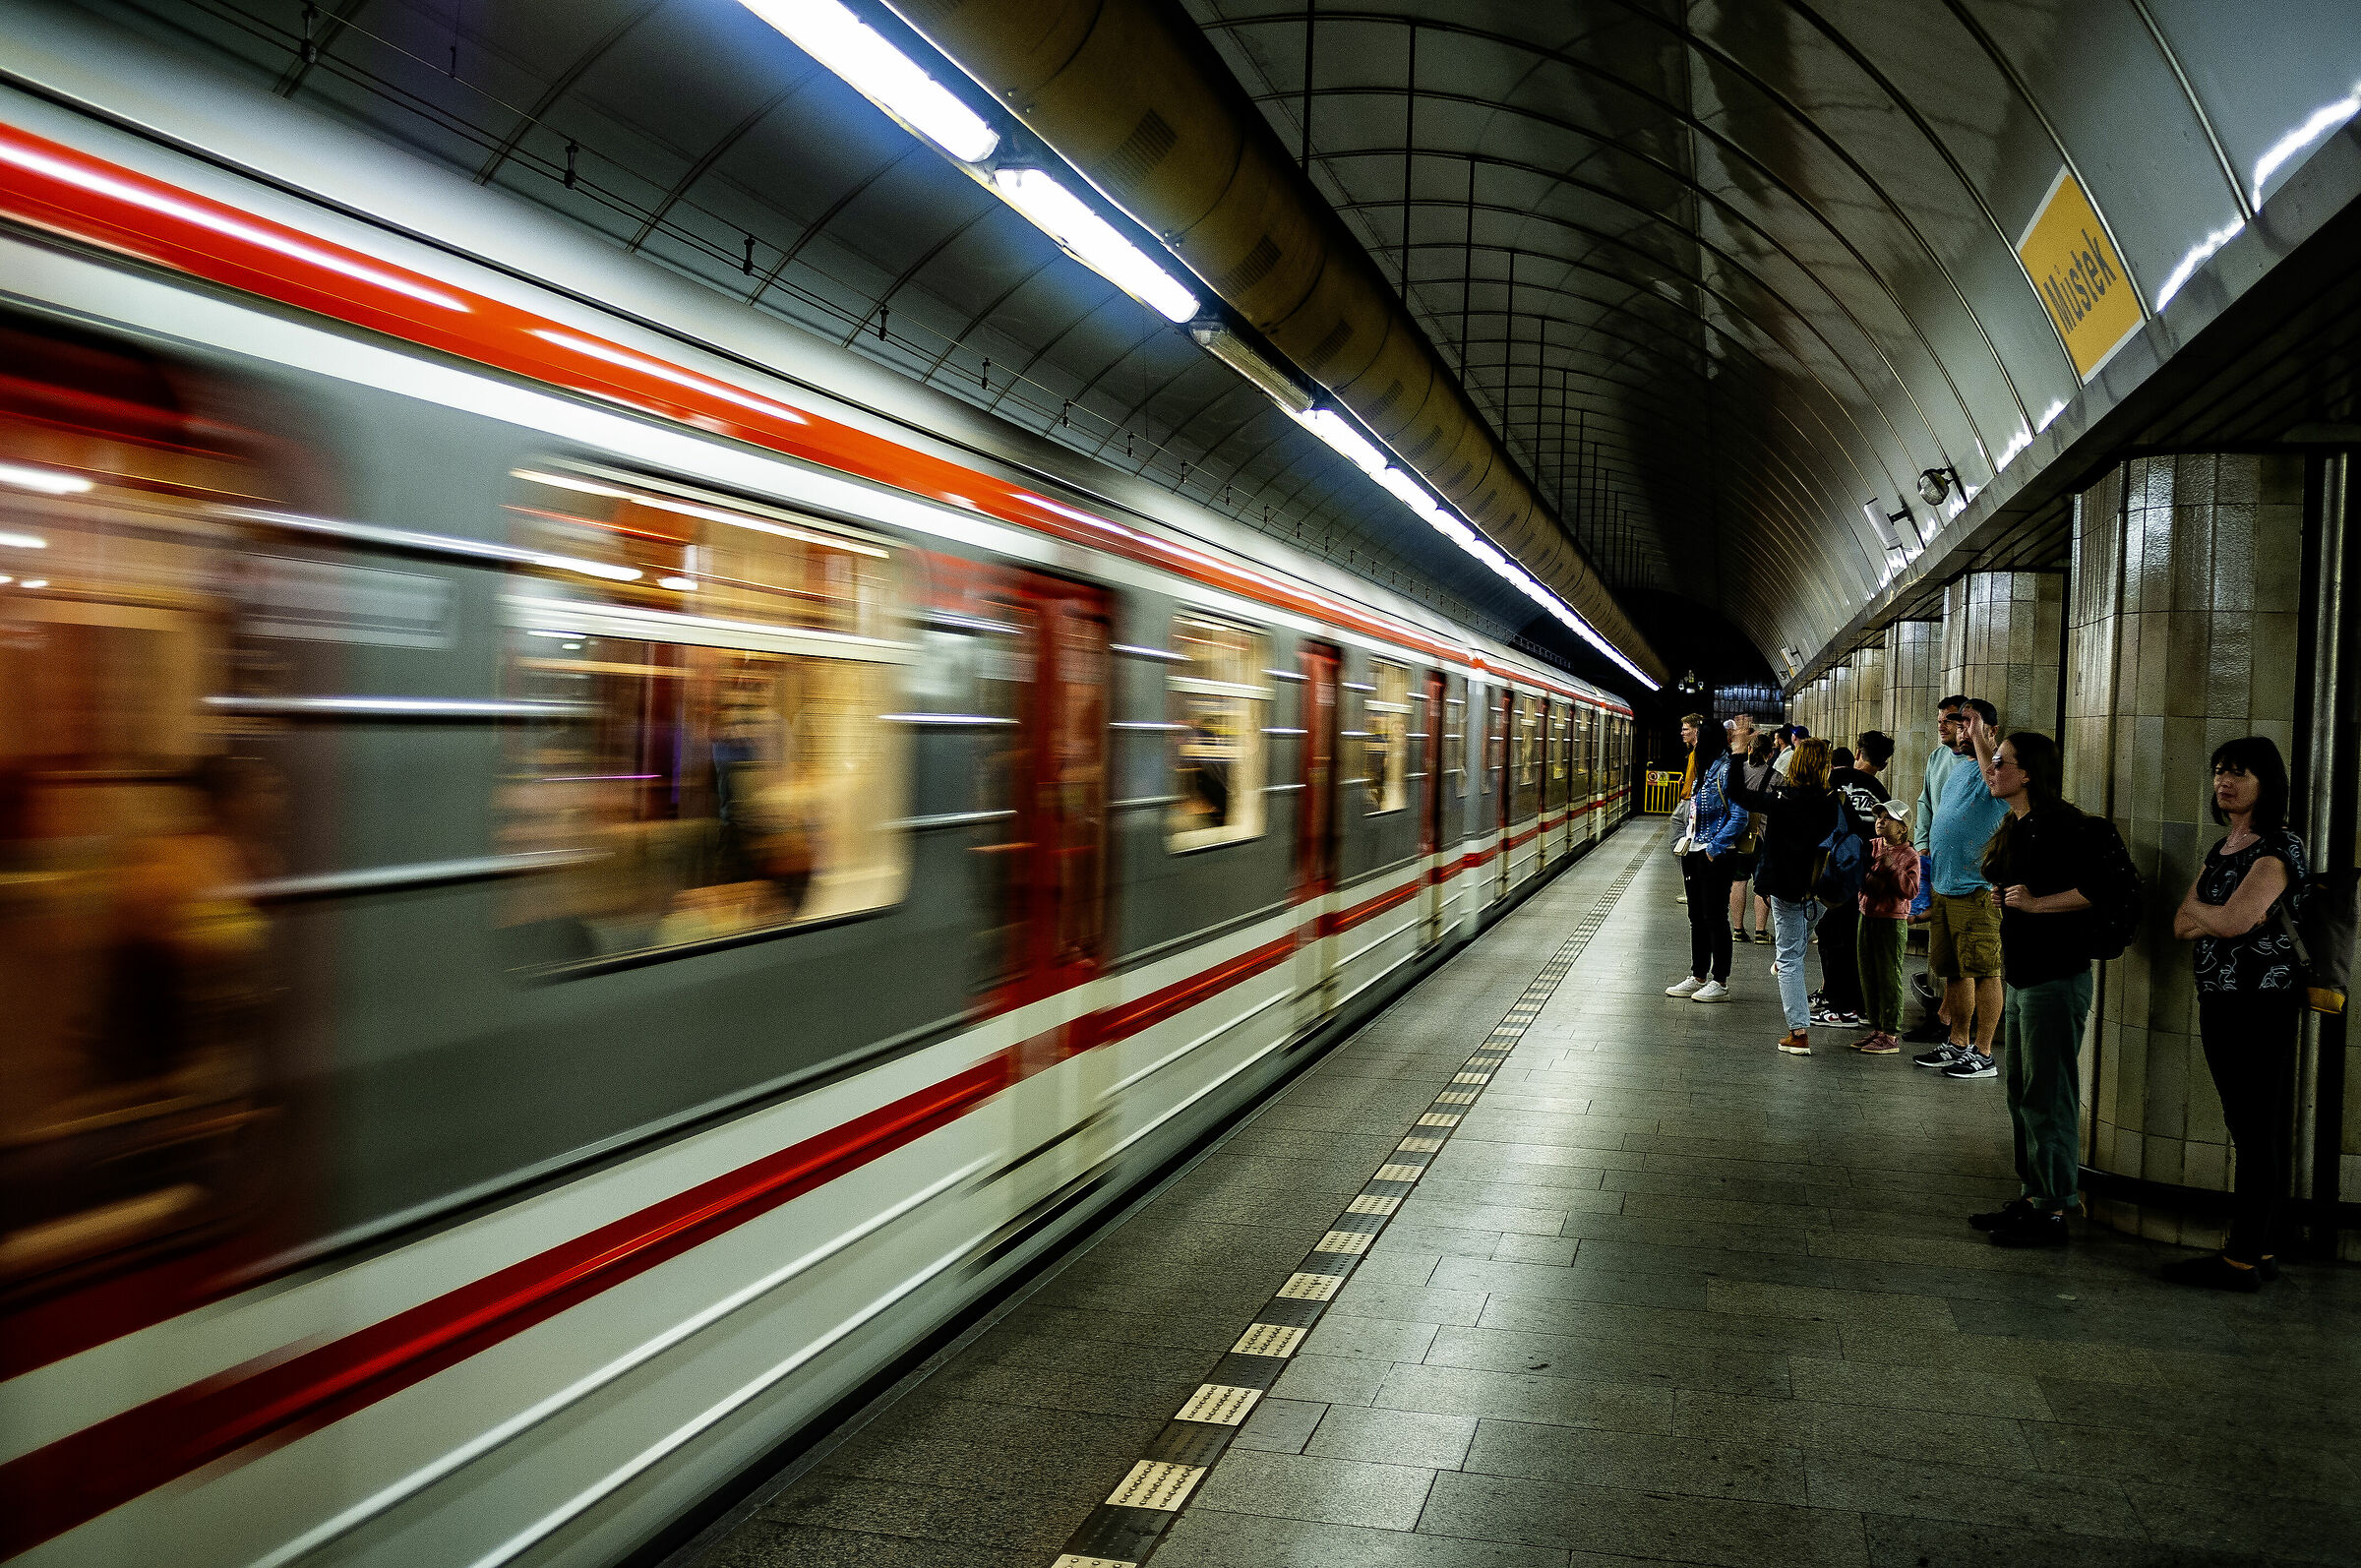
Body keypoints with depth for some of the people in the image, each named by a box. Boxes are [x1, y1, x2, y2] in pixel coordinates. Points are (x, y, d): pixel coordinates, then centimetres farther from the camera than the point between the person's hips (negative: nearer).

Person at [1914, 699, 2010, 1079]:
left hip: (1978, 889, -9)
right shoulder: (1956, 769, 18)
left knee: (1984, 971, -3)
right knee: (1953, 971, 15)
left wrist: (1978, 734, -27)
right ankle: (1958, 1044, 25)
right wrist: (1927, 877, 23)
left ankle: (1983, 1054, 1)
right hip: (1943, 887, 9)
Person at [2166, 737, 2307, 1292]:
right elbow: (2182, 925, 10)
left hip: (2261, 1000, -9)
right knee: (2249, 1128, 12)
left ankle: (2242, 1260, -2)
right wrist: (2218, 914, -9)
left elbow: (2233, 922, -22)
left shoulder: (2277, 848, -10)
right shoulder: (2221, 848, 17)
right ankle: (2260, 1249, 18)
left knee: (2258, 1130, -5)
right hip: (2219, 998, 9)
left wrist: (2198, 909, -3)